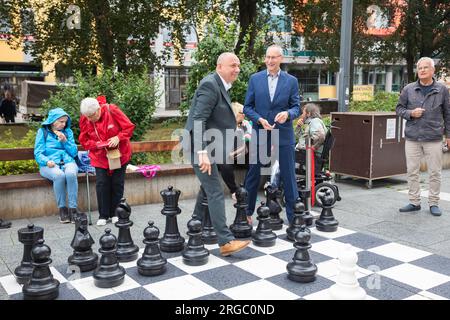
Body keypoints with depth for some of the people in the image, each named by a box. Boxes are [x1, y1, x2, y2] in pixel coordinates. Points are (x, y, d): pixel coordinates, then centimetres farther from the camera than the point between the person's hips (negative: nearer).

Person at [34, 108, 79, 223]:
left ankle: (73, 209, -30)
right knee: (59, 175, -36)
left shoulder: (68, 131, 15)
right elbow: (38, 153, 1)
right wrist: (47, 161, -19)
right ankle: (62, 209, -23)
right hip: (50, 164, -1)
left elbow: (74, 153, 10)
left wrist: (65, 141, -5)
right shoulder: (43, 131, 9)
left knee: (71, 174, -35)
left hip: (68, 161, 2)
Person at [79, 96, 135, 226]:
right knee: (102, 184, -3)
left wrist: (118, 137, -26)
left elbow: (129, 127, -13)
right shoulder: (84, 119, -8)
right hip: (100, 157, 2)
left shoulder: (112, 110, -17)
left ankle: (115, 214, 17)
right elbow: (84, 141, -1)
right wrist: (96, 144, -19)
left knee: (117, 184, 4)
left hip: (119, 154, -2)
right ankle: (103, 215, 7)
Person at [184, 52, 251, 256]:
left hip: (209, 147, 11)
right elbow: (198, 120, -27)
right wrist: (202, 152, -34)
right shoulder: (210, 85, -18)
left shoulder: (220, 85, 13)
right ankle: (226, 242, -9)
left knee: (208, 187, 20)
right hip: (201, 147, -11)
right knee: (216, 192, -11)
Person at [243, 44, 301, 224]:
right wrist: (260, 120, -13)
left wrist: (287, 114, -19)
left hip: (284, 135, 0)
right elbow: (247, 107, 4)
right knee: (253, 176, 9)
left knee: (288, 176, 3)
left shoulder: (291, 81, 3)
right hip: (260, 134, 1)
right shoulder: (255, 79, 4)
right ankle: (246, 212, 24)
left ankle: (293, 216, 13)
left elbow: (296, 108, 3)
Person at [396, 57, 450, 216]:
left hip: (433, 139, -1)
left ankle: (434, 203, 15)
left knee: (435, 172, 4)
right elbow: (399, 108, 11)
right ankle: (414, 202, 18)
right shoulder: (408, 89, 5)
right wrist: (410, 113, -9)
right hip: (412, 138, 1)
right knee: (412, 172, 6)